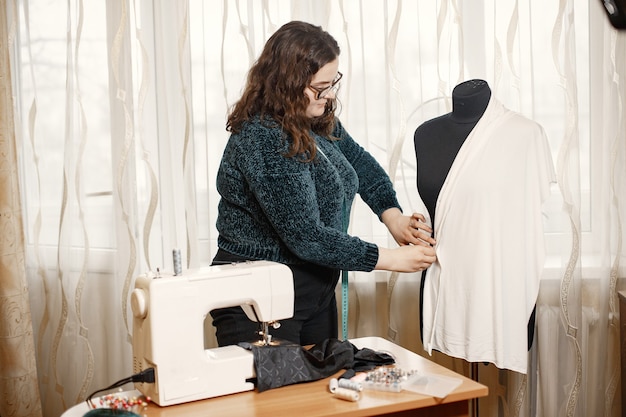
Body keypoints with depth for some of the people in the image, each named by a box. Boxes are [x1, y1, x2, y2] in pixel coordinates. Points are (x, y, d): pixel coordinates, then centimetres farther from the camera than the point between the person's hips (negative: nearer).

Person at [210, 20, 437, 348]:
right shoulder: (262, 140, -25)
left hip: (315, 293, 8)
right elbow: (306, 238, -26)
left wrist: (393, 217, -3)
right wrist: (392, 259, -21)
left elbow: (360, 163, 15)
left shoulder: (320, 121, -1)